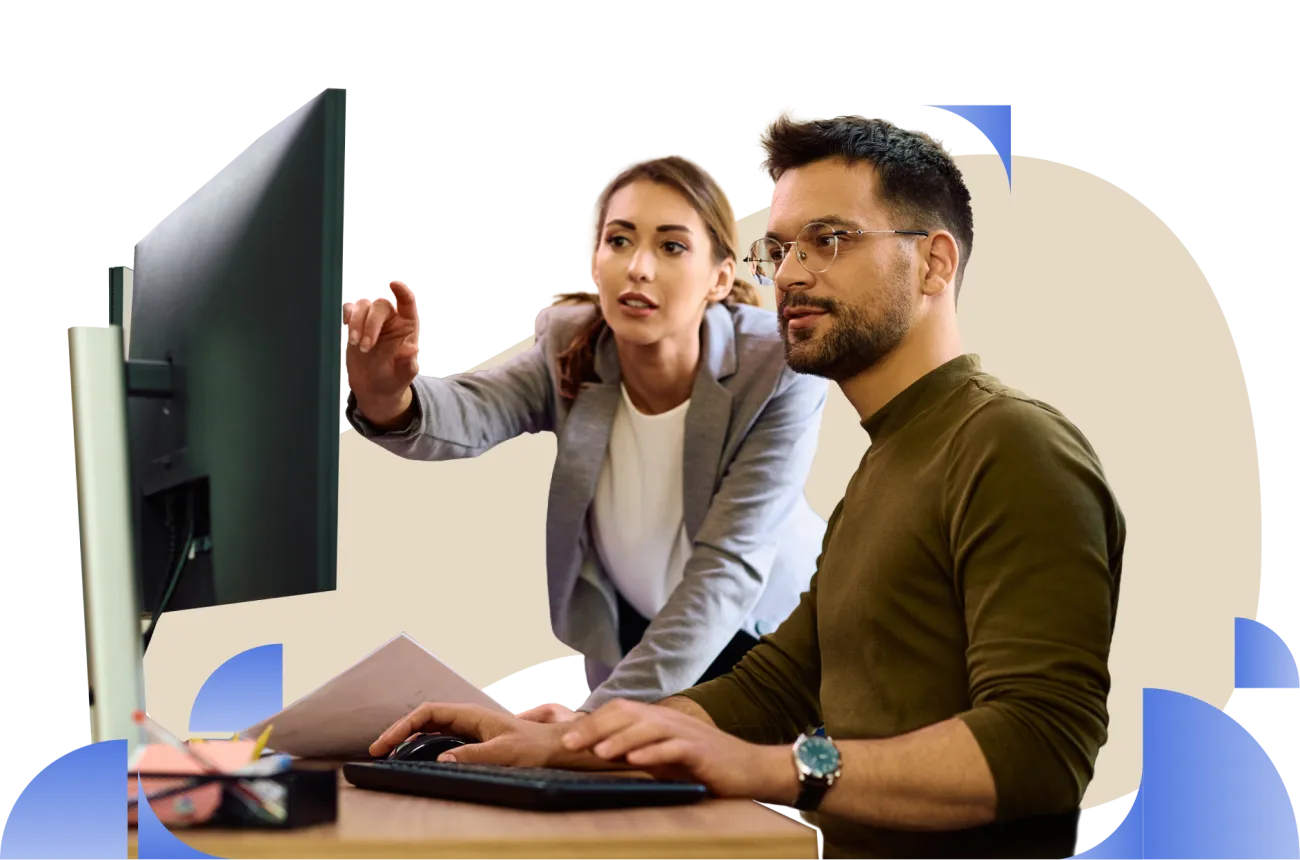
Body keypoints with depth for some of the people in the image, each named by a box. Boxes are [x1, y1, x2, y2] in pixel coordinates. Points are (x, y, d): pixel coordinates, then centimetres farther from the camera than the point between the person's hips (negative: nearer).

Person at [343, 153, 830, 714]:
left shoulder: (782, 373, -26)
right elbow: (468, 417, -36)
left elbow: (728, 567, -31)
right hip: (624, 634, 2)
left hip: (761, 632, -2)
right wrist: (388, 400, -60)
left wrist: (604, 712, -40)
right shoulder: (569, 345, -17)